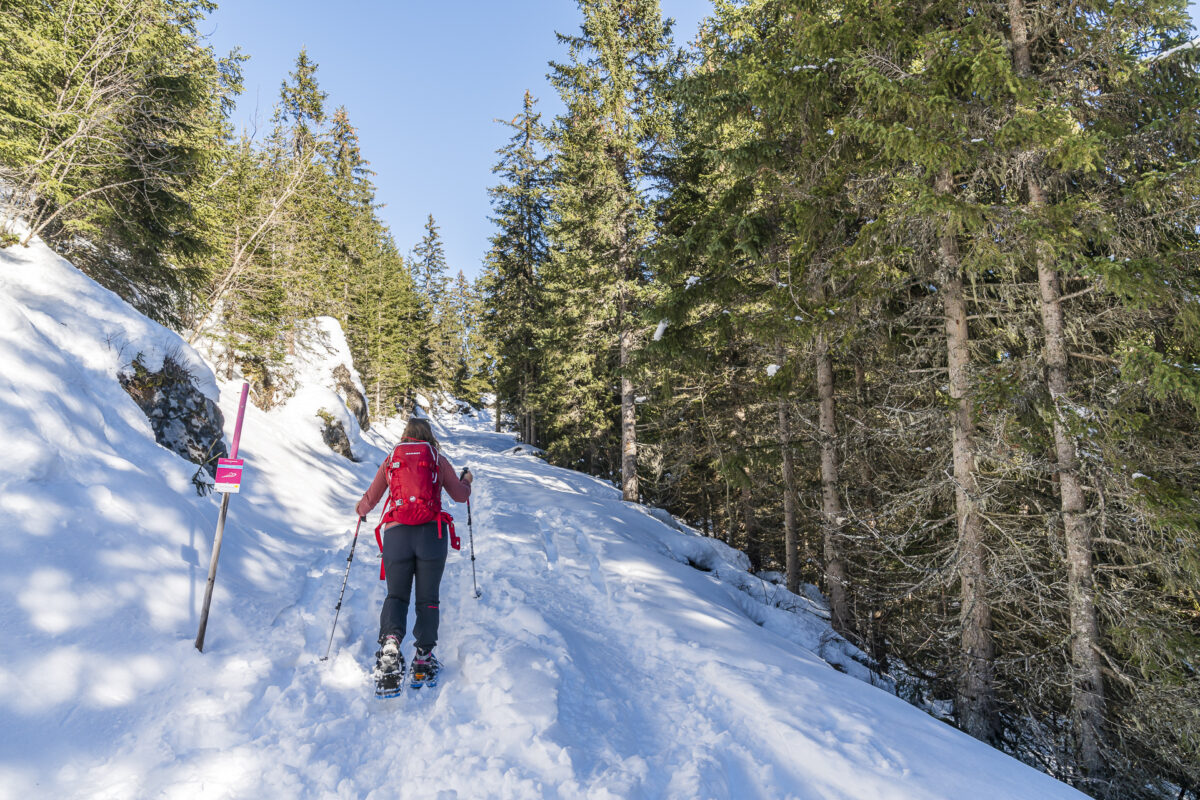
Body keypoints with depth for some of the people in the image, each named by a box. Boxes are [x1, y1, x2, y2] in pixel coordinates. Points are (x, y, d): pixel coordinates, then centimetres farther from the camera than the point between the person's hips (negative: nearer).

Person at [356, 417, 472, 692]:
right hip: (432, 532, -1)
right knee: (427, 598, 9)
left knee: (396, 595, 8)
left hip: (396, 534, 1)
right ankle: (424, 657, 4)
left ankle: (390, 641, -19)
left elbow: (370, 499, 18)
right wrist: (467, 480, 37)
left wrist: (360, 509, 40)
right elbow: (461, 496, 16)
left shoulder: (390, 460, 13)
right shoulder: (438, 460, 10)